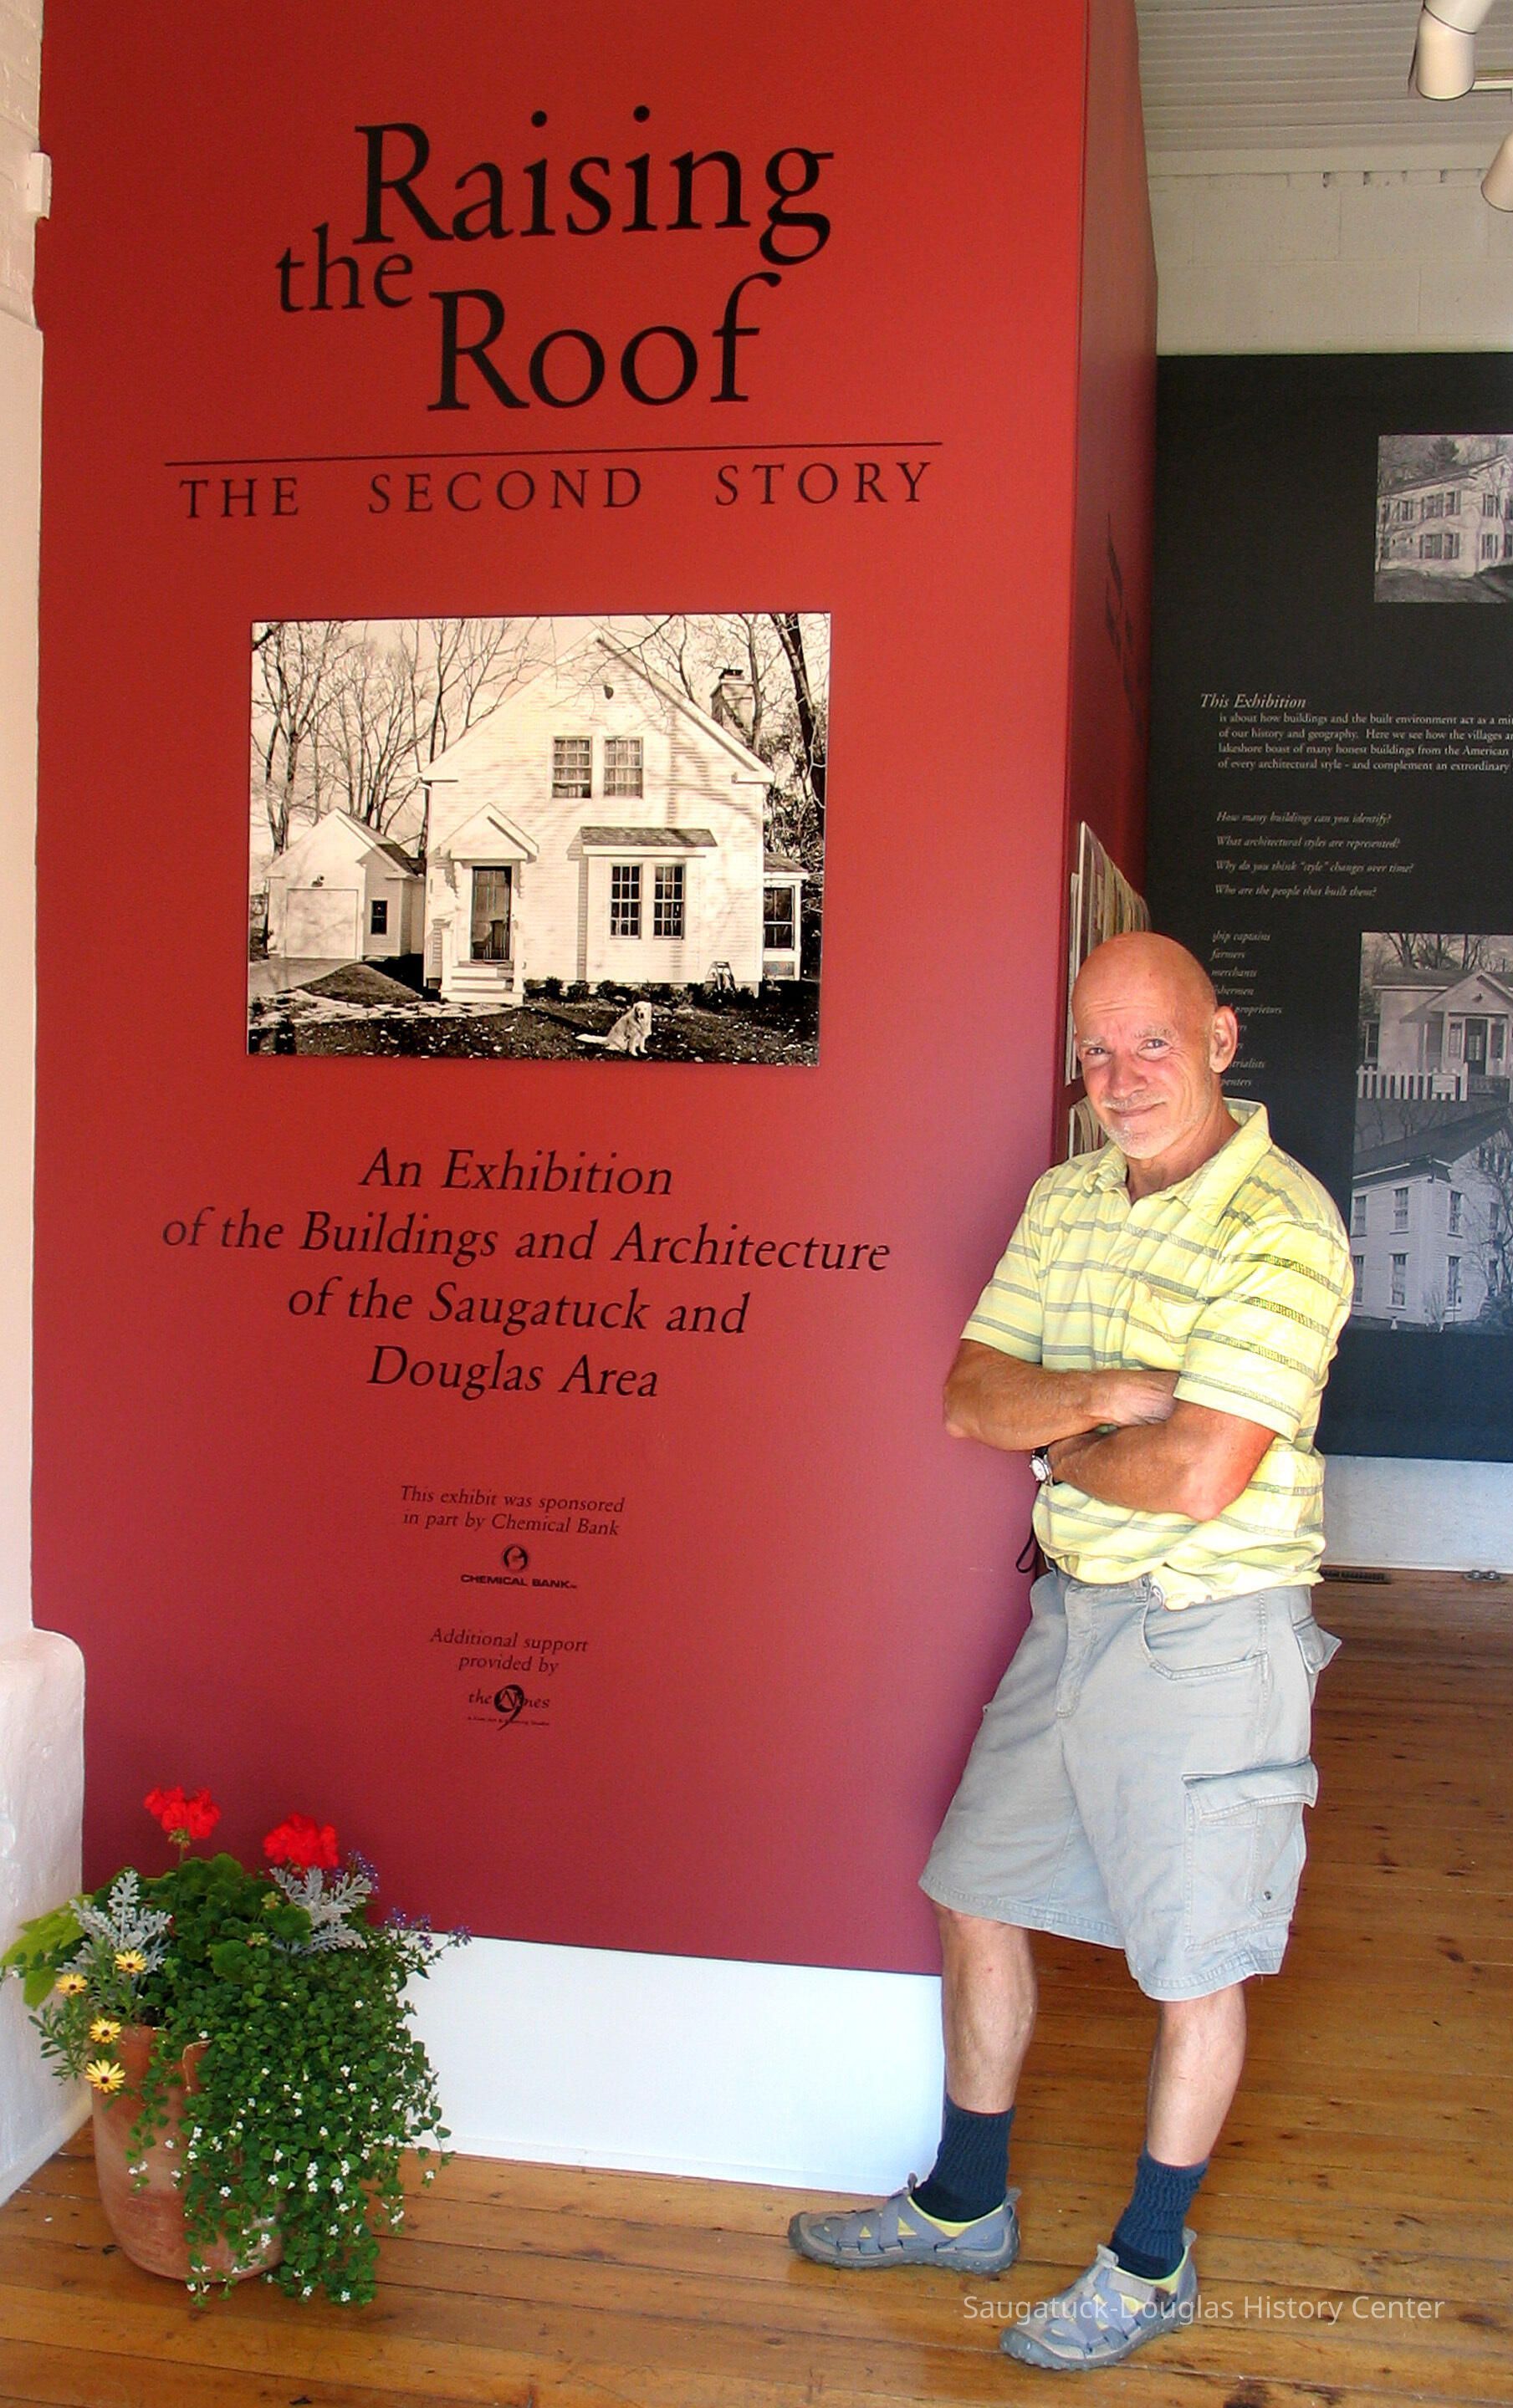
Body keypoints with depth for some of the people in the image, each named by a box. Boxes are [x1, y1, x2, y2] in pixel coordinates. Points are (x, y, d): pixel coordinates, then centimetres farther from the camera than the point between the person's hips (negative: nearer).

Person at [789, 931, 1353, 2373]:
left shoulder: (1279, 1227, -19)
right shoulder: (1066, 1200, 5)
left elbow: (1200, 1478, -26)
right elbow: (970, 1396, 0)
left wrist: (1054, 1446, -8)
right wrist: (1107, 1396, -18)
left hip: (1210, 1632, -7)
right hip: (1073, 1607, 8)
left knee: (1191, 1966, 8)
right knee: (979, 1902, 17)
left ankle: (1150, 2265, 29)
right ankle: (964, 2207, 37)